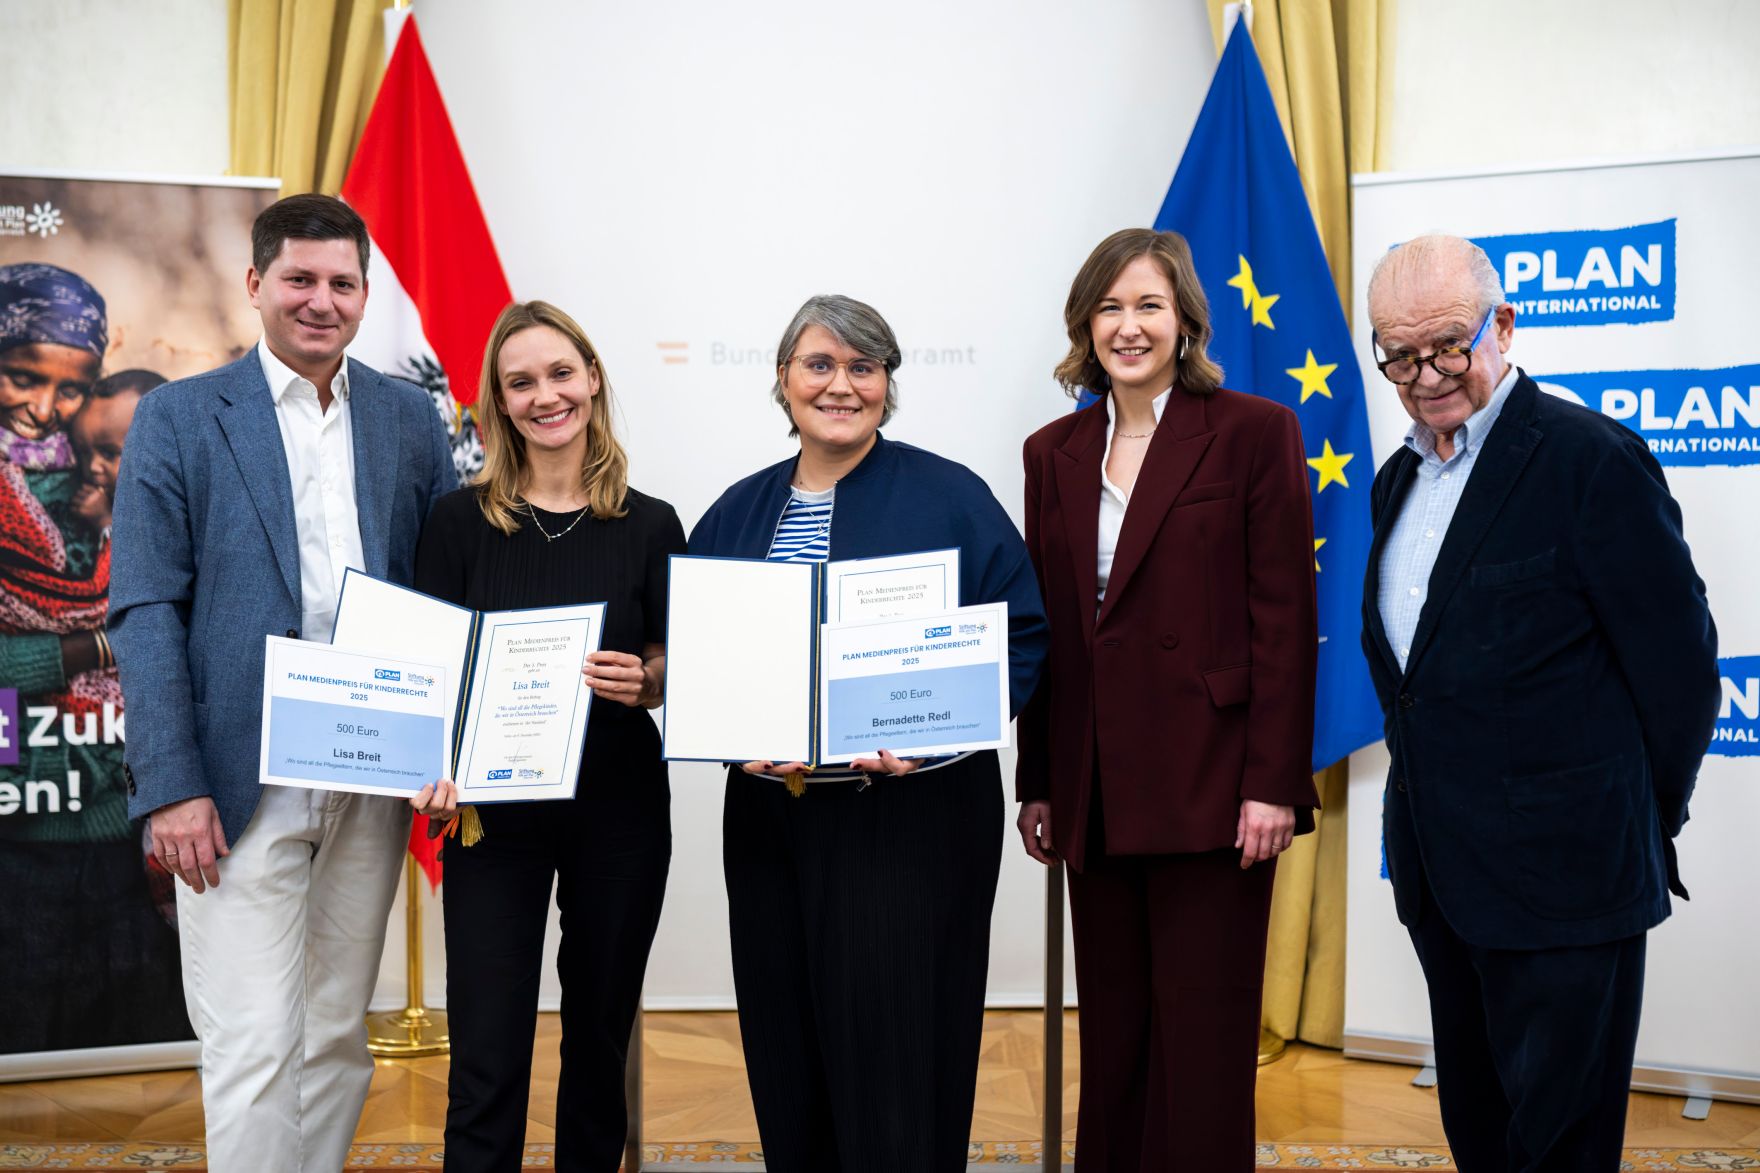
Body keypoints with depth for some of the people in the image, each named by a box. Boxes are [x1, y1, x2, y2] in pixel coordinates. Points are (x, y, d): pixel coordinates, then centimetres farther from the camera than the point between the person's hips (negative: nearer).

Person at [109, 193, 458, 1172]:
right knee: (255, 1048, -4)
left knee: (338, 1039, 12)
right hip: (241, 787, -3)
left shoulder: (411, 419, 10)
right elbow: (145, 612, -4)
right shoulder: (179, 418, 0)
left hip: (372, 786, 4)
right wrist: (172, 787, -12)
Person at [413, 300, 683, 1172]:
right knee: (487, 1058, -3)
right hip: (494, 808, -1)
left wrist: (644, 680, -17)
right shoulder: (460, 521, 0)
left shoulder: (650, 526, 1)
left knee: (600, 1035, 13)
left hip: (618, 810, 1)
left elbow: (680, 670, 6)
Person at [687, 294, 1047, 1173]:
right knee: (786, 1057, 10)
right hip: (767, 815, 4)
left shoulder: (949, 499, -2)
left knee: (894, 1050, -2)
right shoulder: (738, 513, 11)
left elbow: (1021, 635, -5)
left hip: (912, 812, -4)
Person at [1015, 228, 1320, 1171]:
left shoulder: (1253, 432, -2)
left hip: (1209, 789, -4)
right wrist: (1036, 785, 11)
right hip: (1096, 797, 5)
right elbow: (1045, 629, 13)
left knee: (1202, 1046, 1)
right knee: (1112, 1040, 12)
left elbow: (1285, 620, -6)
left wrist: (1275, 784, -12)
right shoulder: (1053, 454, 12)